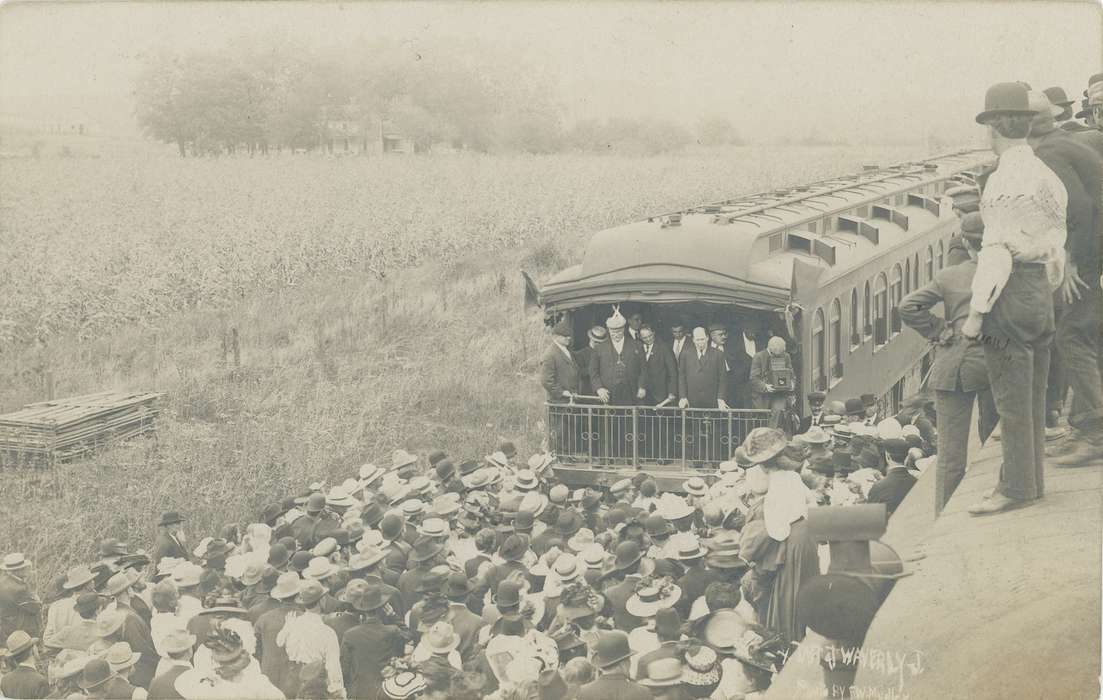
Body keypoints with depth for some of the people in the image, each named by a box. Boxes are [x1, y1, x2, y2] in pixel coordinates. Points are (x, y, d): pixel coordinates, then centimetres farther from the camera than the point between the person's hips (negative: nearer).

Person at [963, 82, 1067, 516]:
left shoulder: (1004, 182, -15)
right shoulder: (1049, 178, 11)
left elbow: (997, 251, -19)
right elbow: (1058, 248, 14)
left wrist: (977, 312, -16)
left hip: (1010, 293, -8)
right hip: (1042, 293, 9)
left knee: (1012, 398, -2)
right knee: (1033, 396, 14)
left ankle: (1016, 488, 3)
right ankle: (1032, 480, 22)